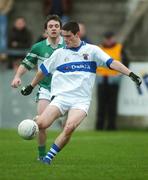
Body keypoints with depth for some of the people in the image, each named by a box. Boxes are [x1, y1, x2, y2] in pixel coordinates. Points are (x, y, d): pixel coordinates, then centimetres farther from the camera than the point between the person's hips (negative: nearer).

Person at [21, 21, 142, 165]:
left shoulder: (92, 50, 6)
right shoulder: (59, 53, 12)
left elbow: (112, 63, -1)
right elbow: (43, 70, 25)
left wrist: (130, 74, -13)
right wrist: (31, 86, 34)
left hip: (81, 100, -1)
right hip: (61, 97, 2)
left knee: (69, 127, -28)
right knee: (41, 124, -21)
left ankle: (49, 157, -15)